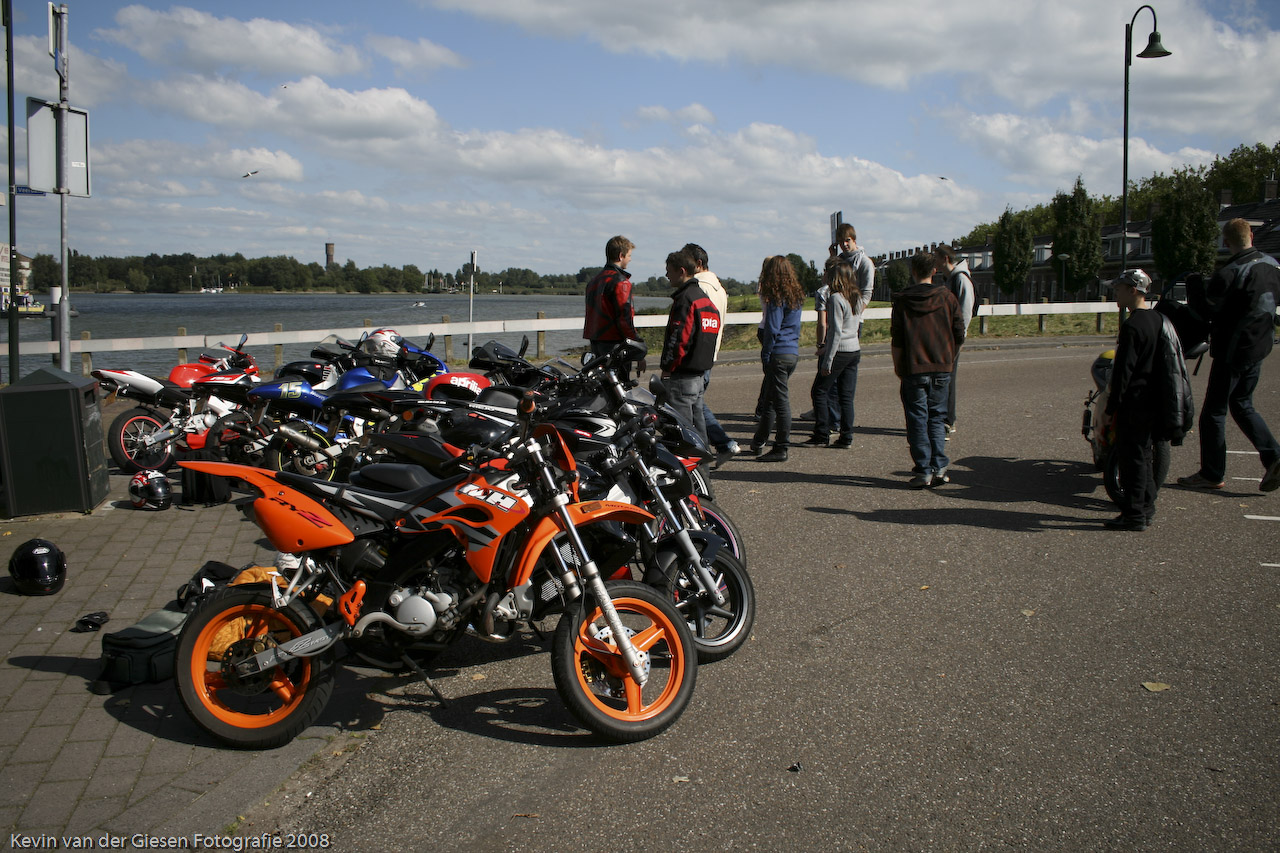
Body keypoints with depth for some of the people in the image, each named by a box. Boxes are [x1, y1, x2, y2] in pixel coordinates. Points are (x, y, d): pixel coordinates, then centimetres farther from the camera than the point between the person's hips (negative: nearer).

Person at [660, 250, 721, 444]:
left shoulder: (685, 299, -14)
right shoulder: (704, 297, 17)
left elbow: (679, 338, -20)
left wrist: (667, 368, -13)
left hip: (682, 375, -10)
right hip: (699, 373, 10)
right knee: (697, 425, 14)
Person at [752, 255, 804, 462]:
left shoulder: (776, 298, -13)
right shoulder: (796, 297, 12)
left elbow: (772, 329, -16)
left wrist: (765, 356, -9)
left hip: (779, 354, -8)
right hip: (794, 352, 8)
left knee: (780, 401, -3)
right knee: (769, 398, 18)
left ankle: (781, 449, 2)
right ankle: (758, 441, 28)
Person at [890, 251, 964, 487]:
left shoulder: (902, 300, -4)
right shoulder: (947, 298, 2)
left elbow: (896, 340, -5)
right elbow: (959, 334, 4)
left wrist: (897, 367, 6)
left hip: (913, 369, -2)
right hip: (941, 368, 2)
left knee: (917, 420, 4)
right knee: (936, 417, 12)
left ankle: (923, 472, 2)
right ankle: (939, 467, 4)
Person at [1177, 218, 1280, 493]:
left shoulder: (1229, 274, -21)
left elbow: (1206, 310, -19)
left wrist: (1190, 290, -4)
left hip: (1232, 351, -8)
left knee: (1214, 411, 3)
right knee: (1243, 405, 21)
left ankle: (1212, 473, 9)